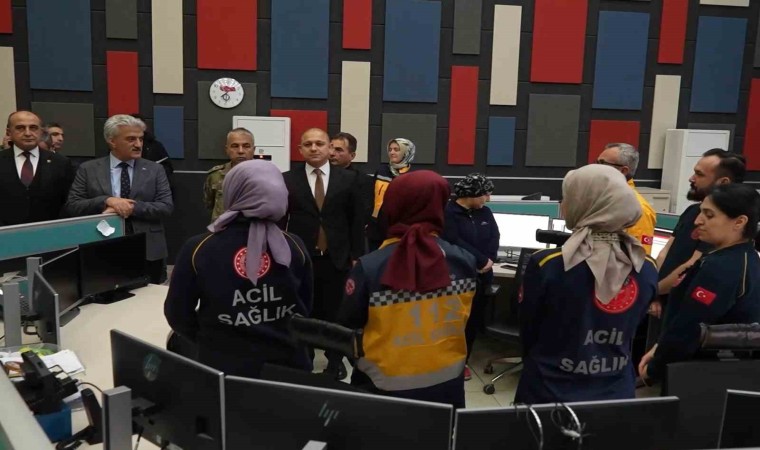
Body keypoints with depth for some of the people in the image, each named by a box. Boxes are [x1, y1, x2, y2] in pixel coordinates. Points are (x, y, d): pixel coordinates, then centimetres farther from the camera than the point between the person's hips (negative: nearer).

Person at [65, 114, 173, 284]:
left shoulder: (155, 170, 5)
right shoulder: (88, 169, 5)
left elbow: (166, 208, -4)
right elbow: (72, 206, -2)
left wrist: (132, 207, -17)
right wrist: (106, 200, -17)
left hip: (147, 253, 1)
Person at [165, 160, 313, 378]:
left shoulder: (198, 248, -13)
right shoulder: (295, 247, -9)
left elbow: (177, 314, -3)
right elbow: (305, 311, 3)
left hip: (226, 368, -1)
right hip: (288, 365, 2)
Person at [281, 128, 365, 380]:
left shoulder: (348, 179, 3)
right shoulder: (288, 179, 3)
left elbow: (356, 220, 4)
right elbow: (280, 221, 4)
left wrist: (356, 256, 1)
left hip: (336, 259, 0)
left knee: (334, 312, 9)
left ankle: (335, 360, 28)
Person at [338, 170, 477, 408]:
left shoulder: (369, 267, -21)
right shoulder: (464, 261, -12)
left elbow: (349, 324, -7)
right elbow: (462, 318, 4)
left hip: (384, 386, -2)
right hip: (446, 383, 3)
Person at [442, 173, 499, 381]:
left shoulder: (485, 212, 10)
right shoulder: (448, 212, -10)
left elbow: (494, 238, 4)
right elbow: (454, 242, -20)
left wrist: (488, 261, -13)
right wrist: (482, 260, -18)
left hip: (481, 276, 6)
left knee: (474, 320, 10)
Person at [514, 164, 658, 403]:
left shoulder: (545, 265, -21)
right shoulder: (647, 270, -9)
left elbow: (527, 332, -7)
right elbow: (625, 333, 4)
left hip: (549, 395, -3)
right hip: (616, 395, 4)